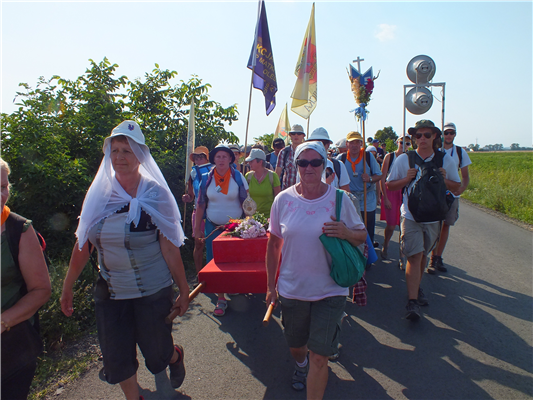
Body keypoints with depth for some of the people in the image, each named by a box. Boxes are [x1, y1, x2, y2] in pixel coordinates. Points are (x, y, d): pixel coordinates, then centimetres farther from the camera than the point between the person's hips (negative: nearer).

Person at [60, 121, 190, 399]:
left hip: (152, 291, -3)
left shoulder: (155, 193, -11)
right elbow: (82, 245, 5)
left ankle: (176, 356, 46)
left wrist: (184, 291, -7)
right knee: (117, 358, 12)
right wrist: (67, 288, 9)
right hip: (110, 293, 4)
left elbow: (170, 248, -10)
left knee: (157, 355, 10)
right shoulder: (98, 194, -1)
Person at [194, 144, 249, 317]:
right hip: (213, 227, 1)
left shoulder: (238, 177, -4)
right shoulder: (207, 179, -1)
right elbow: (200, 205, 4)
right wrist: (197, 228, 4)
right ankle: (221, 299, 14)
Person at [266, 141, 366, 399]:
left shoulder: (339, 199, -8)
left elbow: (362, 236, 1)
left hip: (330, 291, -2)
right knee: (295, 346, 22)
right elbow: (273, 245, 3)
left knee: (319, 357, -1)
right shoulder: (283, 200, -5)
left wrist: (346, 233, -22)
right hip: (291, 289, 2)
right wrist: (270, 285, 6)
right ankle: (301, 364, 58)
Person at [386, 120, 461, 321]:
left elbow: (456, 185, 10)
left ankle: (416, 288, 38)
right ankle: (413, 302, -7)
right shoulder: (404, 159, -4)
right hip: (411, 216, -3)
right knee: (414, 256, -11)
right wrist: (406, 179, -15)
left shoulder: (446, 160, 2)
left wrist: (444, 180, -11)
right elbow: (390, 185, 3)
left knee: (423, 255, 16)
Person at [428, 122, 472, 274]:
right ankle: (433, 258, 5)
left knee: (446, 226, 8)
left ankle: (438, 258, 20)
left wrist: (462, 188, -12)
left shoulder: (461, 152, 6)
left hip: (452, 194, 3)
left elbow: (465, 176, 8)